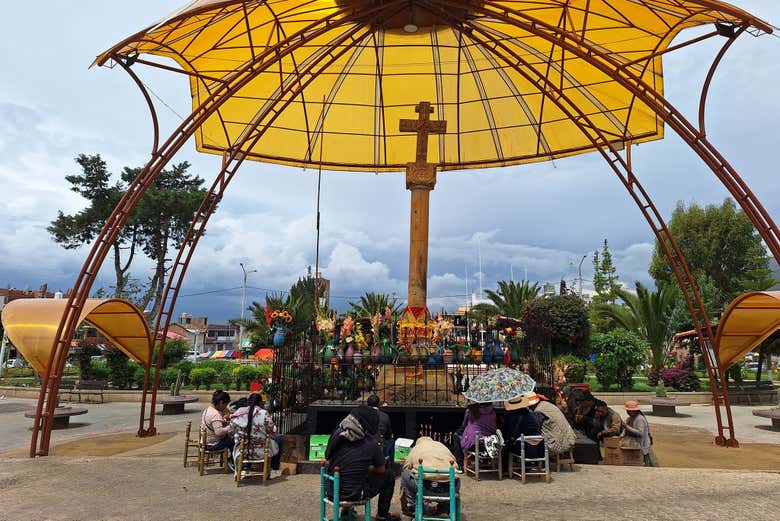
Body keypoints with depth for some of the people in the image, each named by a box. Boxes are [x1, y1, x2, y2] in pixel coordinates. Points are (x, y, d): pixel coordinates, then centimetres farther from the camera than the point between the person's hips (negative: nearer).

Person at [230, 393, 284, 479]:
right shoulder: (264, 414, -16)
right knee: (278, 439, 23)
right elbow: (273, 432, -8)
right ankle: (274, 471, 28)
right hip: (261, 452, -3)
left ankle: (239, 471, 39)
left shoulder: (236, 414, -7)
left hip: (241, 453, 4)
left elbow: (233, 433, 4)